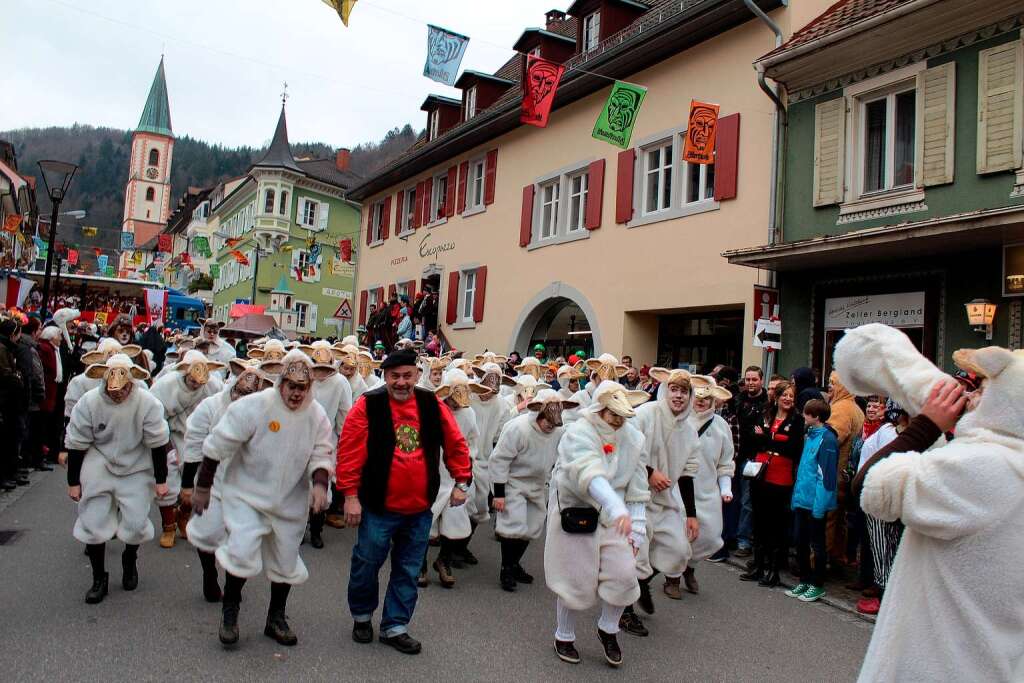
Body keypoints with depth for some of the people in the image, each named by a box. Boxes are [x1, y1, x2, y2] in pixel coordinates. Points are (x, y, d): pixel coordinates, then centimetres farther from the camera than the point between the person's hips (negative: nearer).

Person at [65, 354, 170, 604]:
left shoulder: (148, 403, -19)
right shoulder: (89, 402, -16)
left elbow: (157, 443, -10)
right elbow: (76, 444, -5)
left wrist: (160, 480, -4)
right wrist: (73, 482, 1)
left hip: (136, 470, -1)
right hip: (98, 470, 1)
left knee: (136, 523, -2)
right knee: (94, 523, 1)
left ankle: (130, 560, 31)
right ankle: (99, 578, 21)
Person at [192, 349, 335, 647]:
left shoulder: (317, 416, -8)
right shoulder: (252, 407, -20)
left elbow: (321, 455, 0)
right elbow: (217, 447, -13)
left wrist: (320, 483, -20)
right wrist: (202, 488, -6)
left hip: (290, 501, 4)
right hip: (247, 494, -4)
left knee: (285, 562, 13)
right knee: (242, 552, -18)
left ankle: (276, 619, 35)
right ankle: (229, 611, 11)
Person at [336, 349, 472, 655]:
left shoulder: (433, 405, -1)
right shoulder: (368, 405, -10)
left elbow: (456, 444, 6)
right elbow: (350, 451, -12)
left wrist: (461, 481, 3)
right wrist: (351, 495, -13)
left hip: (420, 509, 3)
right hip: (378, 507, -3)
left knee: (408, 571, 13)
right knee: (367, 564, 12)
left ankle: (394, 626, 29)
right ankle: (361, 615, 38)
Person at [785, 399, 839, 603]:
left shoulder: (827, 439, -16)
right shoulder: (809, 435, 10)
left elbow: (826, 475, -19)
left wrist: (820, 505, -20)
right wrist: (796, 494, 14)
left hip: (815, 502, -8)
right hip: (802, 500, 8)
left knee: (817, 544, 5)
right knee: (800, 541, 15)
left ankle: (817, 585, 18)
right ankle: (805, 581, 28)